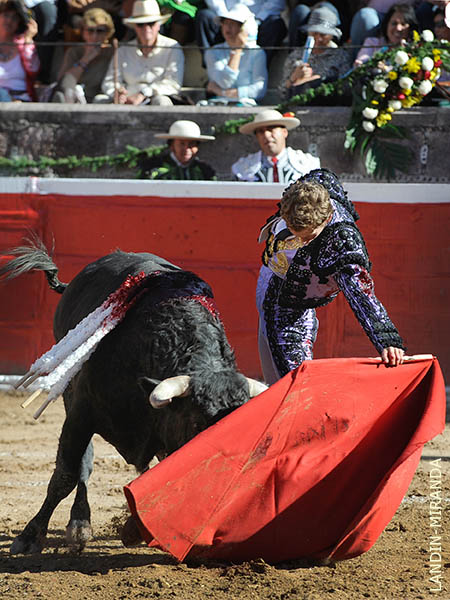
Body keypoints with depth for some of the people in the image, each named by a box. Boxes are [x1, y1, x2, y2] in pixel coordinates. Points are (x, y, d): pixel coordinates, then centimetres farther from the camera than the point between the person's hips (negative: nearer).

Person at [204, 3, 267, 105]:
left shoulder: (257, 53, 9)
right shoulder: (212, 52, 13)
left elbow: (260, 89, -4)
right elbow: (225, 83, -5)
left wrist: (225, 93, -8)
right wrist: (237, 48, -2)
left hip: (245, 104, -2)